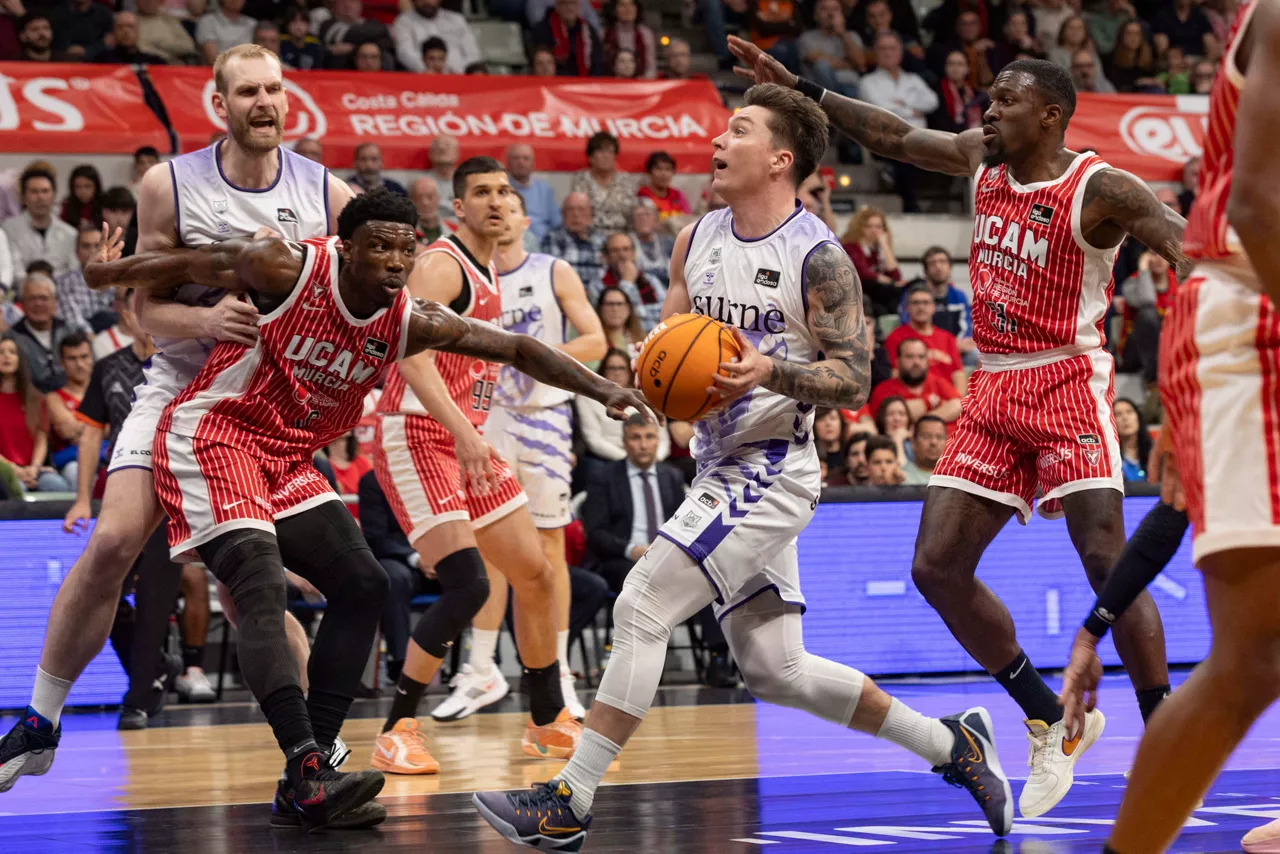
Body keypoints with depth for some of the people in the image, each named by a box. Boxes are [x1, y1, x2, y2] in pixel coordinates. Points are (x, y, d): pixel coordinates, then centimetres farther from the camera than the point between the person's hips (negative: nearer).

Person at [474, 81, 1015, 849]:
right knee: (775, 671, 12)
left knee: (641, 609, -15)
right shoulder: (698, 239, 9)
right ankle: (951, 744, 26)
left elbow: (854, 380, -13)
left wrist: (773, 371, -30)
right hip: (722, 469, 9)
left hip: (771, 471, -9)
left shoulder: (818, 257, -12)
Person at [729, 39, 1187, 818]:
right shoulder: (981, 161, 8)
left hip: (1068, 383, -7)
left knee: (1107, 563, -16)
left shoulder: (1098, 190, -13)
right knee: (937, 567, -1)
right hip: (994, 391, 7)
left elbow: (1180, 236, -26)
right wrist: (798, 89, 18)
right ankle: (1055, 724, 13)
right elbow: (895, 136, 20)